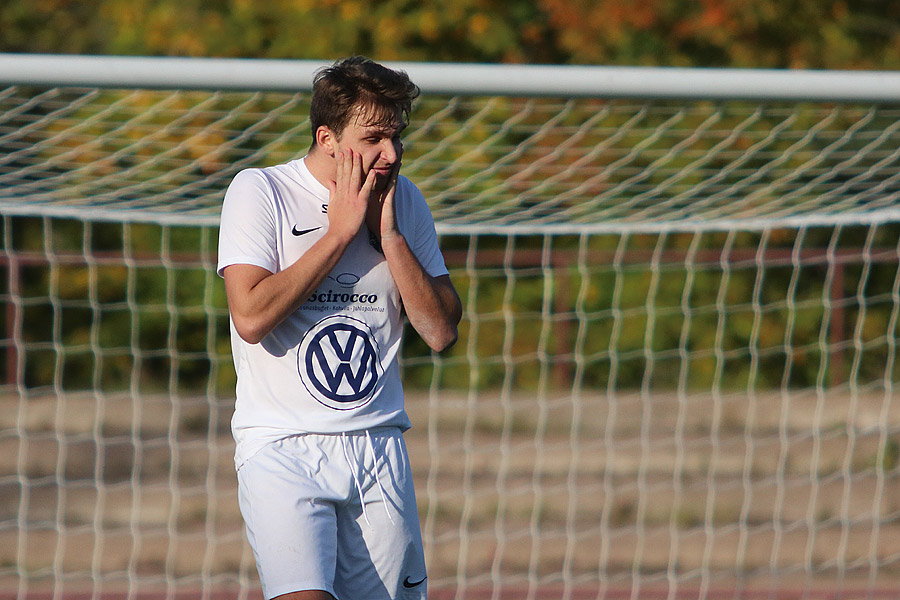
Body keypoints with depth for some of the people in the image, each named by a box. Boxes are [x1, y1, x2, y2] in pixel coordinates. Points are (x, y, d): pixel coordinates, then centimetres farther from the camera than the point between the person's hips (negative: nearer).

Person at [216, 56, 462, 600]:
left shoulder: (404, 202, 8)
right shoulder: (258, 193, -4)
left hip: (379, 450, 4)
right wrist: (342, 230, -12)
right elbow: (251, 316, -17)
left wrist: (388, 234, -7)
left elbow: (441, 331, 3)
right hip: (281, 448, -4)